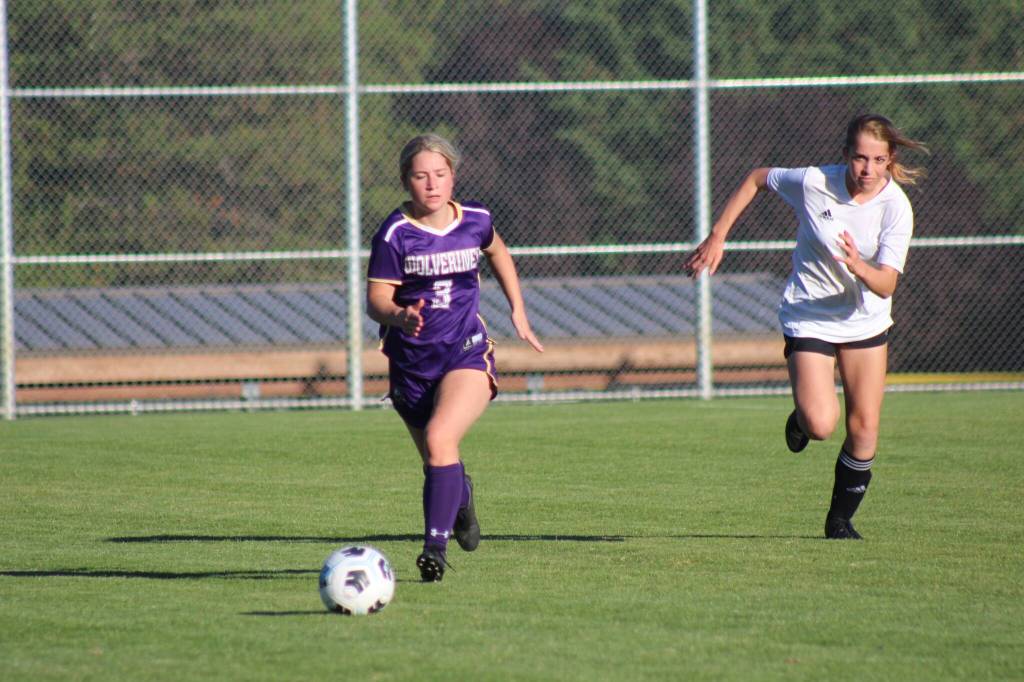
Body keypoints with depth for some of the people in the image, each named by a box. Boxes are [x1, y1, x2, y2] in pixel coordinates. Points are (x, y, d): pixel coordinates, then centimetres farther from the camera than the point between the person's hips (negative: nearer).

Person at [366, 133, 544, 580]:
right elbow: (376, 299, -12)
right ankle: (461, 498, 51)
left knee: (440, 438, -26)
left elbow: (497, 252, 21)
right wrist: (399, 316, -35)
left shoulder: (475, 221, -2)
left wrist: (518, 311, 21)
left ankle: (435, 547, -26)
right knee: (435, 461, 14)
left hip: (467, 356, -1)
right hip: (411, 362, 1)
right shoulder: (395, 234, -12)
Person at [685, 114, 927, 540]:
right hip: (809, 319, -2)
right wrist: (717, 237, 0)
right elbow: (757, 179, 2)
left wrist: (860, 268, -45)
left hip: (866, 323, 2)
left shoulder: (896, 207, -18)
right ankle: (802, 417, 20)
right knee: (820, 426, -18)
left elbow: (886, 284, -23)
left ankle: (841, 518, 22)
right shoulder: (814, 183, -19)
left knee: (864, 429, 1)